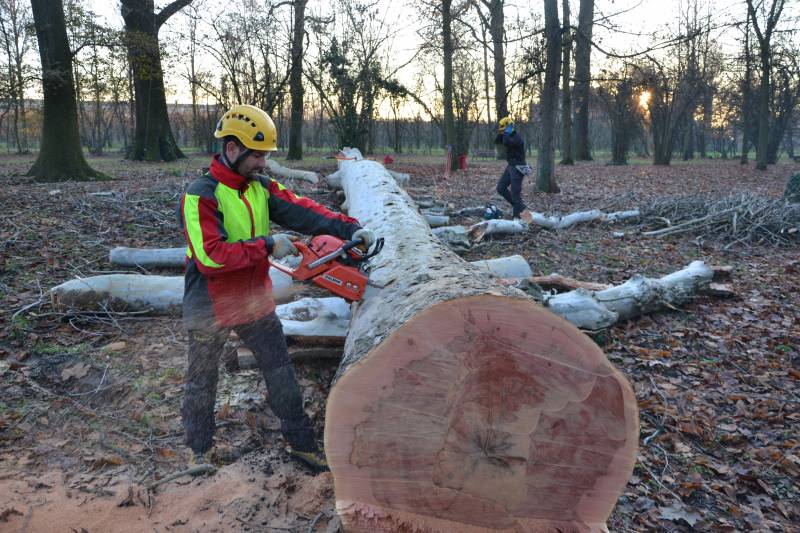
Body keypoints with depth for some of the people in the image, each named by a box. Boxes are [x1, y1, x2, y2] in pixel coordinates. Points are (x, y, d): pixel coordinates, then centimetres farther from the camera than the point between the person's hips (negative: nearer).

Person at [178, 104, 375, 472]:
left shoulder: (262, 188, 0)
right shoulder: (200, 196, -20)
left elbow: (303, 211, -12)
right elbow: (209, 255, -30)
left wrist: (350, 228, -24)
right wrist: (266, 245, -28)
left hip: (255, 301, 5)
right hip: (211, 308, -5)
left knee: (281, 372, 10)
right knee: (202, 382, 15)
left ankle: (301, 442, 24)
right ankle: (197, 449, 36)